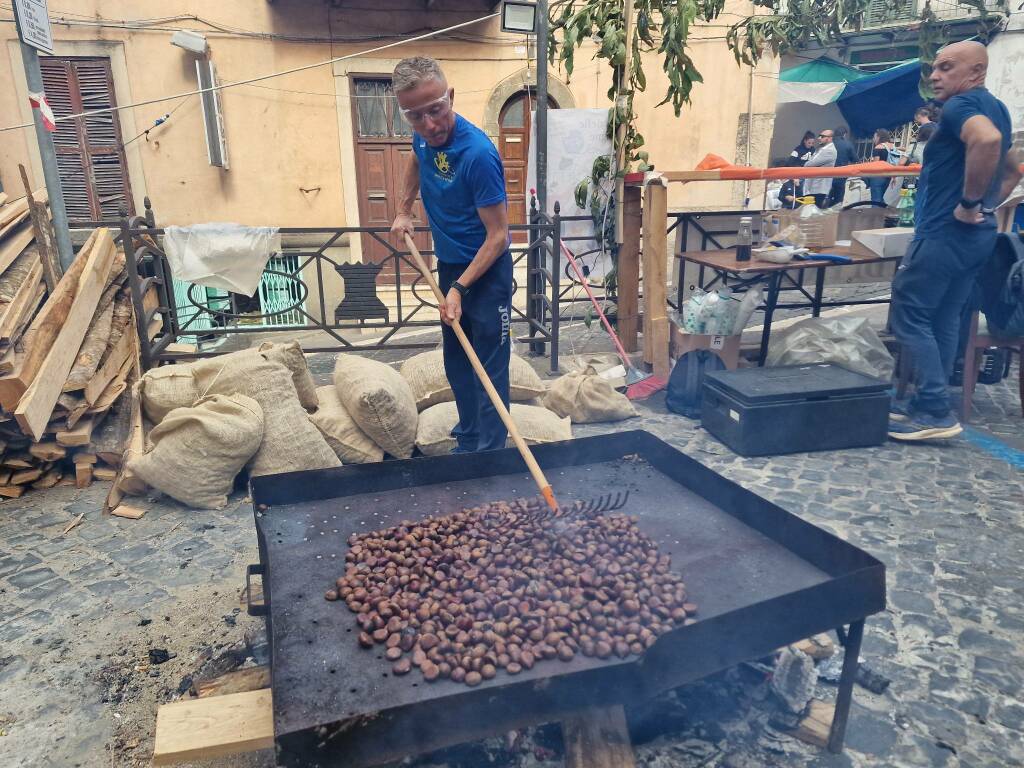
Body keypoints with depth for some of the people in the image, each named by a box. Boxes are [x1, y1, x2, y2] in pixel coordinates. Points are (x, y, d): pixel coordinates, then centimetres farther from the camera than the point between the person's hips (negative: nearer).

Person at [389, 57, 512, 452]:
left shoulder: (478, 153, -27)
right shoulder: (423, 136, -4)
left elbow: (498, 235, -24)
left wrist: (460, 288, -29)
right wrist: (404, 210, 17)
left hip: (485, 270, -8)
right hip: (448, 264, 8)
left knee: (490, 370, -4)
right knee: (456, 363, 17)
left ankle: (489, 453, 6)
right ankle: (468, 441, 32)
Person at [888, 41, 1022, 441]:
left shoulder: (961, 105, -13)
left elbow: (987, 140, -35)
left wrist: (969, 202, -26)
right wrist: (987, 207, 19)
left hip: (944, 233, -10)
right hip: (975, 235, 10)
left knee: (909, 316, -6)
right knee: (943, 320, 13)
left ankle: (935, 413, -6)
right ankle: (927, 404, 20)